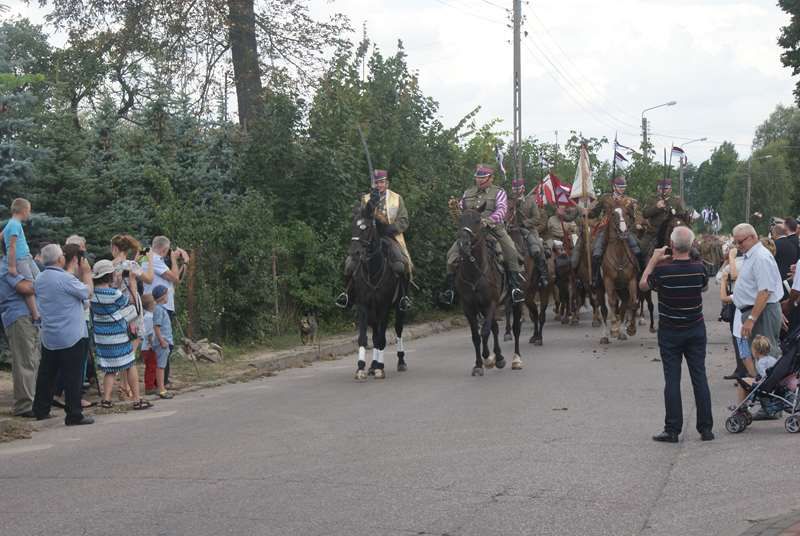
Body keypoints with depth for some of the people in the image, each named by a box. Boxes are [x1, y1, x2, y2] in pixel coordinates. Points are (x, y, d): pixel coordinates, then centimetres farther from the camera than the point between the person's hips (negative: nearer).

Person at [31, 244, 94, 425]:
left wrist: (72, 269, 22)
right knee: (72, 377, -3)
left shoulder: (39, 280, 6)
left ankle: (41, 410, 21)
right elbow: (88, 293, -6)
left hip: (48, 337, 7)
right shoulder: (66, 279, -17)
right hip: (71, 337, -7)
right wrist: (86, 272, 7)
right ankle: (74, 415, -2)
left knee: (46, 374, 15)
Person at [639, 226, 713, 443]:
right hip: (696, 330, 2)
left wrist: (654, 260, 9)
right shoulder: (699, 268, -8)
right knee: (700, 378, 6)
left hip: (670, 332, -2)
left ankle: (672, 430, 2)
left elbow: (643, 285, 2)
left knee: (672, 380, 1)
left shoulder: (662, 270, -17)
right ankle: (706, 428, 9)